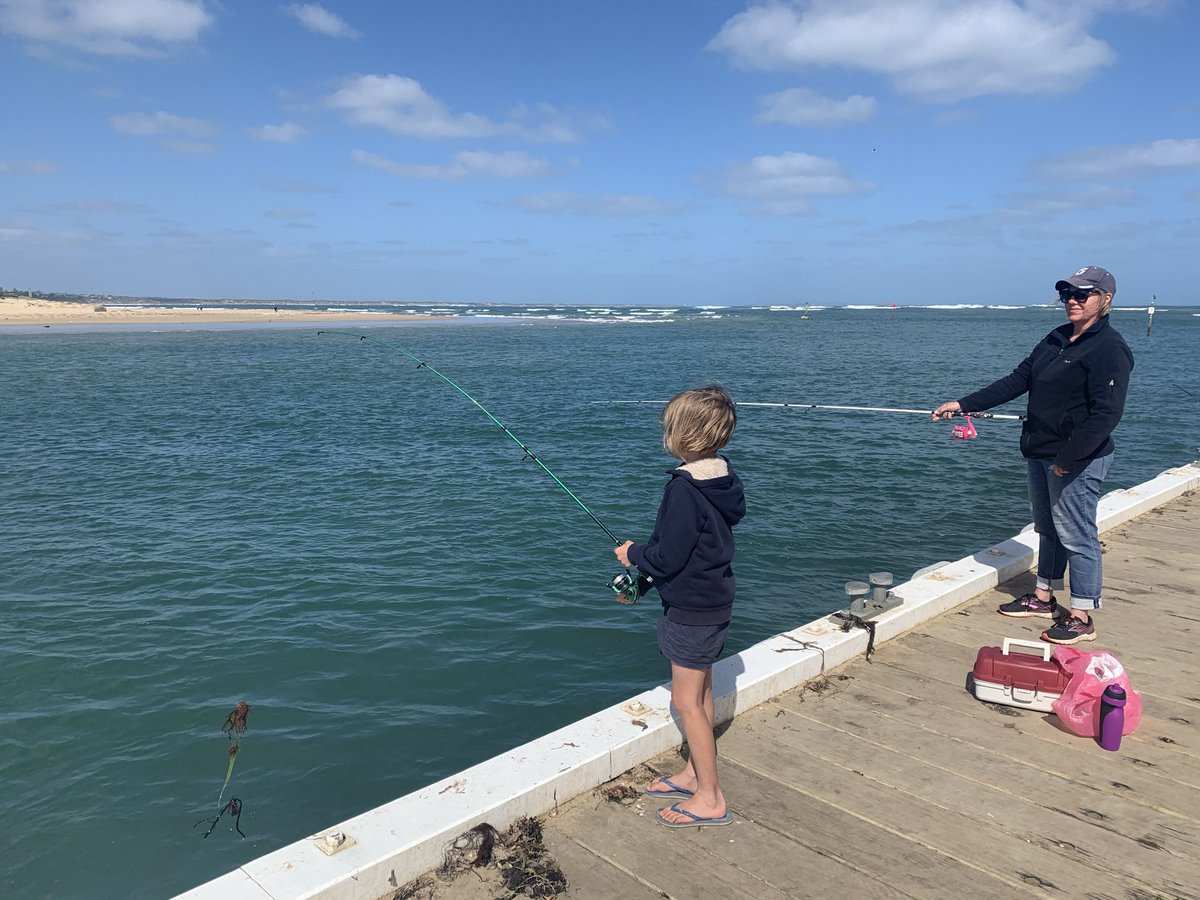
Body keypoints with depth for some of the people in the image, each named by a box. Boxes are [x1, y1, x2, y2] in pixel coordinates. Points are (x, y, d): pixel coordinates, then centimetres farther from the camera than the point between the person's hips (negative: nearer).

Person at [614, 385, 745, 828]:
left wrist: (633, 553, -5)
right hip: (714, 599, 10)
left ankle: (710, 799, 14)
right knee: (700, 692, 20)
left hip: (692, 608, -10)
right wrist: (646, 554, 13)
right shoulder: (723, 477, 3)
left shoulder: (685, 488, -26)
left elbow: (668, 558, -24)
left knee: (686, 700, 3)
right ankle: (694, 773, 36)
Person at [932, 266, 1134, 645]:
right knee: (1047, 529, 18)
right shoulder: (1057, 339, 13)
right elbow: (1017, 381, 14)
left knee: (1076, 536, -2)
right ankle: (1044, 597, 32)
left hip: (1077, 461, -9)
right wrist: (964, 404, 8)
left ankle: (1082, 617, 9)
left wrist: (1068, 459, -25)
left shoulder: (1109, 348, -15)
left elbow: (1106, 413, -22)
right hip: (1040, 455, 9)